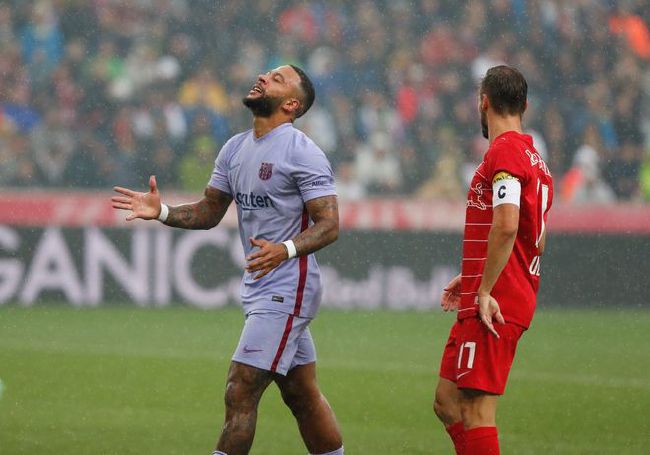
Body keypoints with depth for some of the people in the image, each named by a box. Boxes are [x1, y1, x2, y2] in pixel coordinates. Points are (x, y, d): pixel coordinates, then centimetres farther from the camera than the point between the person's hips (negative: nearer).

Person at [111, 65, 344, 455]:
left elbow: (329, 225, -17)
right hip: (259, 288, 9)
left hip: (287, 289, -9)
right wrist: (162, 212, 0)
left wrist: (286, 250, -34)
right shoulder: (235, 149, 12)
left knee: (240, 393, -12)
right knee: (303, 396, 15)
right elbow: (210, 212, 17)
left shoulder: (303, 153, -13)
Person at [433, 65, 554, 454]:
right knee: (447, 403, 13)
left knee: (476, 411, -11)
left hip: (494, 306, -10)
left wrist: (485, 291, -21)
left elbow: (506, 226, -24)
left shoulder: (504, 151, -11)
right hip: (516, 299, 10)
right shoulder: (533, 157, 20)